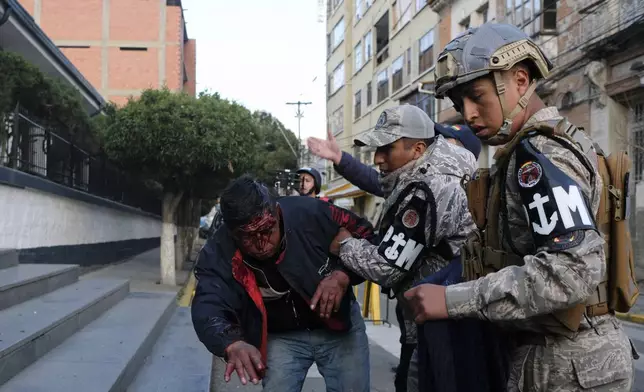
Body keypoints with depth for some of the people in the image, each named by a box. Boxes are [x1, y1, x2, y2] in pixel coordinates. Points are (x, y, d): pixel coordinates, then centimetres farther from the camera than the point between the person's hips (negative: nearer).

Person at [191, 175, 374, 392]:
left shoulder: (311, 213, -27)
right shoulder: (217, 255, -26)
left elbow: (365, 235, -13)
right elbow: (208, 308, -37)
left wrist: (343, 275, -30)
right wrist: (233, 343, -59)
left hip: (339, 324, 1)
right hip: (280, 338, 0)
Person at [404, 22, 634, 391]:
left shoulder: (540, 155, -18)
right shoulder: (559, 143, 13)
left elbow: (575, 269, -29)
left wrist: (453, 299, -27)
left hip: (567, 361, -9)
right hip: (569, 350, 9)